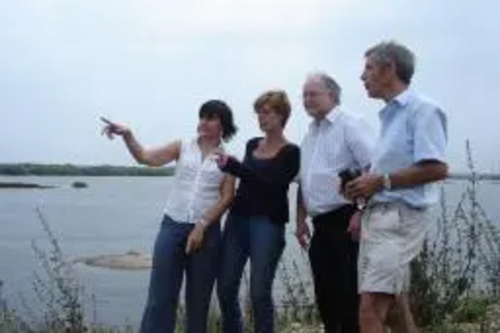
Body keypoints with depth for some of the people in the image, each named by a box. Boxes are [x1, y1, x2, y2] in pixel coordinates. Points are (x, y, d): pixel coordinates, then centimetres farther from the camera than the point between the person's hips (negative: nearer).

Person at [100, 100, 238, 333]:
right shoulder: (183, 147, 7)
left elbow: (226, 198, -2)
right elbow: (145, 157, -2)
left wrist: (201, 226, -12)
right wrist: (127, 135, -19)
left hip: (207, 231, 0)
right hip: (173, 226, 1)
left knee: (198, 298, 9)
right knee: (161, 295, -3)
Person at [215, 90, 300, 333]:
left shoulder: (290, 152, -4)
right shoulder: (252, 145, 14)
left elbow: (271, 185, -18)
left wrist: (233, 166, -22)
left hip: (268, 224, -6)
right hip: (237, 219, 6)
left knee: (259, 292, -7)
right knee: (225, 288, 5)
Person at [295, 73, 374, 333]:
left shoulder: (350, 124, -7)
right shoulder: (310, 133, 18)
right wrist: (301, 221, 19)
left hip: (345, 222, -8)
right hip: (321, 225, 8)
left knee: (348, 295, -5)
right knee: (325, 294, 12)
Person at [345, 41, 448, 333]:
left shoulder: (422, 109, -10)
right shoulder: (389, 114, 18)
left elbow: (436, 169, -20)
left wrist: (381, 182, -16)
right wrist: (367, 188, 10)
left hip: (400, 217, -10)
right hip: (378, 216, 10)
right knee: (393, 302, 15)